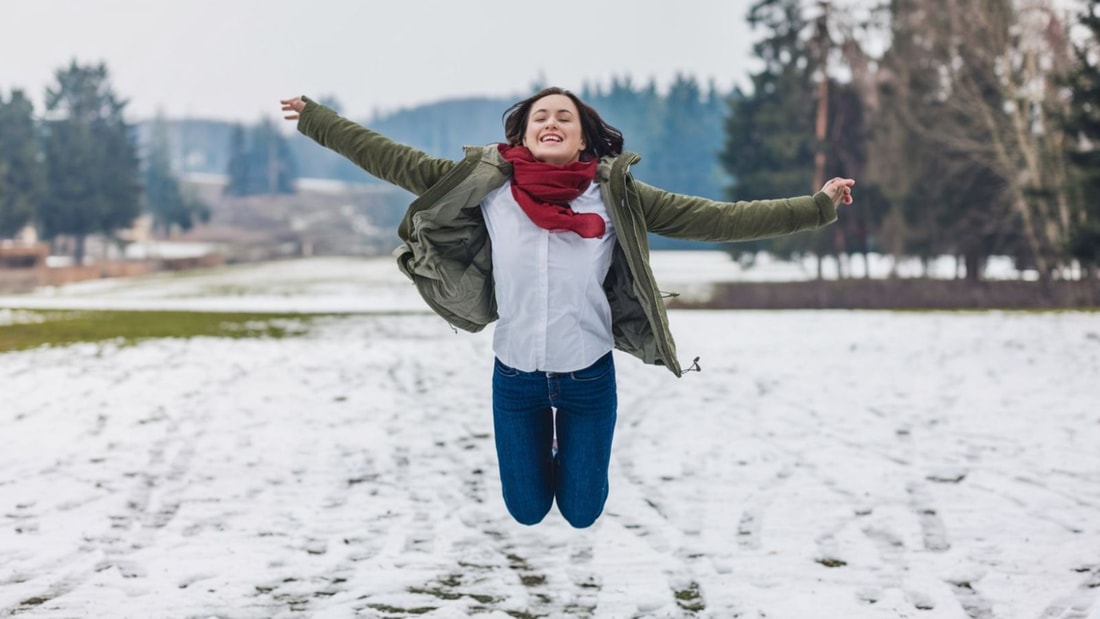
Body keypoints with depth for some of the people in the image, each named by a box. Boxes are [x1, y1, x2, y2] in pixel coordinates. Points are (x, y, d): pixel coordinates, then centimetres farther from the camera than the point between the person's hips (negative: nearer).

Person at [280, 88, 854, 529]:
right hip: (515, 378, 1)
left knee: (582, 513, 13)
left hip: (589, 378, -1)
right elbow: (395, 161, -5)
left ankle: (570, 456, 48)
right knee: (526, 511, 16)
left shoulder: (614, 195, -11)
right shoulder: (487, 185, -9)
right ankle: (544, 454, 51)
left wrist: (815, 206, -17)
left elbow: (715, 218, -12)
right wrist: (313, 116, -6)